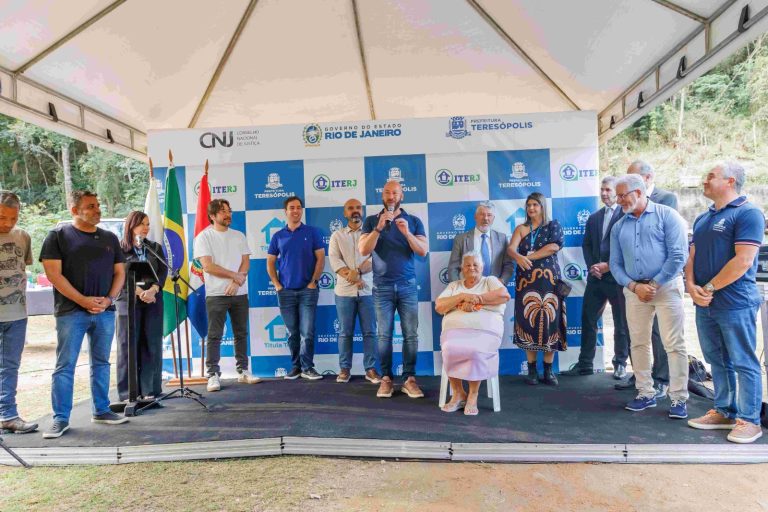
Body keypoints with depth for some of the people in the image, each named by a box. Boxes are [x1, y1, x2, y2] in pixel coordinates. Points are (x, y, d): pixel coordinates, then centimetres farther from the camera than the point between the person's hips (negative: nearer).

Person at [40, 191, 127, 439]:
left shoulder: (109, 238, 12)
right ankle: (60, 419, 9)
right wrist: (84, 301, -14)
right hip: (71, 312, -4)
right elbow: (54, 274, -7)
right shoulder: (58, 236, 0)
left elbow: (119, 272, 12)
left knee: (101, 362, 11)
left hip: (105, 311, 4)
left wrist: (109, 299, -4)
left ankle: (101, 411, 21)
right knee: (65, 366, 0)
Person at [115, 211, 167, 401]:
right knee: (128, 345, 1)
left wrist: (152, 290, -12)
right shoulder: (120, 249, 2)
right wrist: (140, 292, -15)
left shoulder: (155, 248, 13)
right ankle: (129, 391, 8)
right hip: (127, 302, -3)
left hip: (153, 301, 3)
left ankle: (150, 389, 9)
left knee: (152, 345, 2)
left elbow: (163, 272, 4)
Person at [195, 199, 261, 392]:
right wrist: (234, 275, -9)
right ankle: (213, 375, 5)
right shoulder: (204, 237, -2)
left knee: (241, 333, 9)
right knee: (214, 336, -1)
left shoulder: (239, 236, 11)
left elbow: (245, 262, 4)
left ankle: (243, 371, 18)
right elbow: (207, 266, -11)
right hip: (216, 294, -4)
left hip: (240, 293, 4)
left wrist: (235, 283, -11)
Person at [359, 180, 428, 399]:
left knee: (411, 334, -1)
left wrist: (407, 233, -17)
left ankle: (409, 379, 6)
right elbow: (364, 250, -5)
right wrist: (379, 228, -16)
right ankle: (386, 378, 9)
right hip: (382, 286, 0)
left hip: (408, 285, 0)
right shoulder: (371, 221, 6)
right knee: (384, 335, 1)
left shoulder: (414, 221, 6)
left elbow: (423, 251, -3)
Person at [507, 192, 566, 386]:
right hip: (526, 280, 1)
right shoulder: (521, 229, 11)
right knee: (528, 321, -1)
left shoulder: (553, 225, 8)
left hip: (548, 279, -1)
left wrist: (528, 257, -10)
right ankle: (532, 369, 7)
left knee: (549, 320, -3)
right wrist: (519, 258, -28)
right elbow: (510, 249, -5)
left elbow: (553, 247, -10)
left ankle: (548, 369, 6)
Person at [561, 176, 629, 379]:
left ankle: (620, 364, 21)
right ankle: (585, 364, 13)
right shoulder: (593, 217, 15)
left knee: (621, 323, 7)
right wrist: (592, 266, -2)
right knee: (587, 320, 6)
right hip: (596, 277, 6)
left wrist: (608, 266, -13)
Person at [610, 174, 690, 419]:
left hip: (666, 286, -5)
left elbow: (678, 255, -10)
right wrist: (634, 286, -7)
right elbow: (615, 264, 9)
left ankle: (679, 399, 6)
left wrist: (655, 284, -11)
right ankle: (646, 393, 20)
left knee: (674, 344, -3)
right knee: (638, 343, 9)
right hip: (634, 289, 5)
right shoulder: (619, 227, 12)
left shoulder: (666, 215, -2)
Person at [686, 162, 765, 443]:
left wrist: (709, 288, -13)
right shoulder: (703, 218, 15)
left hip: (735, 303, -7)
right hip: (704, 304, 8)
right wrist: (692, 286, -4)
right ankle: (724, 412, 26)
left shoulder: (747, 213, -9)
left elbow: (743, 260, -17)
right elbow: (692, 257, 13)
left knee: (744, 363, 2)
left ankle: (749, 420, 12)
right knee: (717, 361, 14)